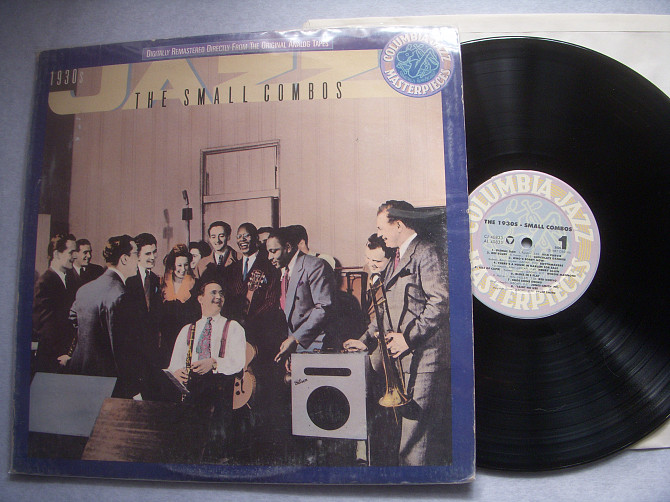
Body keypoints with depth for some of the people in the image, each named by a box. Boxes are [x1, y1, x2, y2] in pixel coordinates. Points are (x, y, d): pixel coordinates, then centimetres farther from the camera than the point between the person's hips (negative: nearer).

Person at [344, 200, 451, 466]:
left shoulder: (427, 254, -9)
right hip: (406, 360, 9)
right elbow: (388, 310, 24)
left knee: (416, 434, -7)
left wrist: (408, 338, -17)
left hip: (426, 358, -9)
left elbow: (441, 302, -19)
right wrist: (366, 340, 16)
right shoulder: (395, 260, 21)